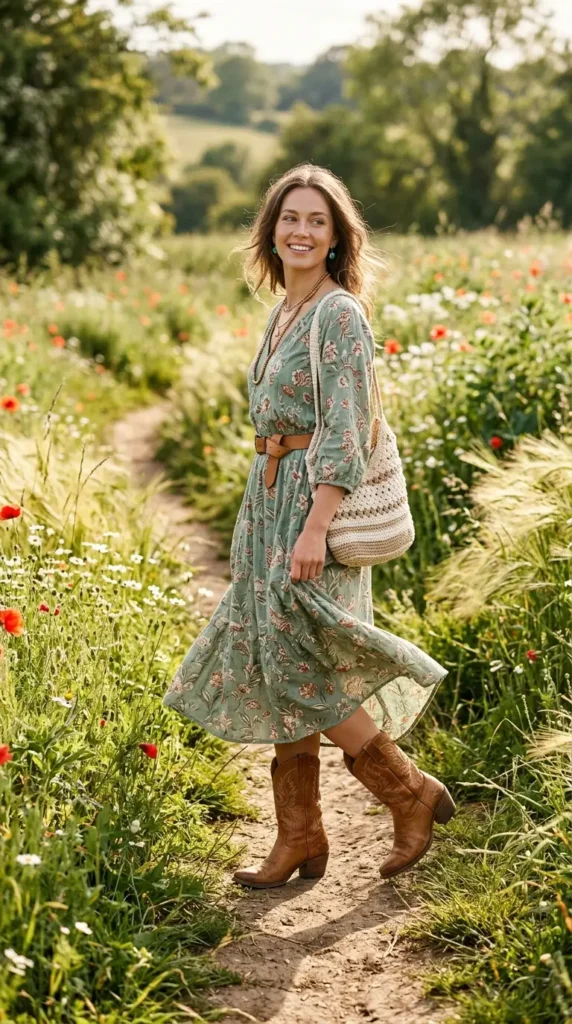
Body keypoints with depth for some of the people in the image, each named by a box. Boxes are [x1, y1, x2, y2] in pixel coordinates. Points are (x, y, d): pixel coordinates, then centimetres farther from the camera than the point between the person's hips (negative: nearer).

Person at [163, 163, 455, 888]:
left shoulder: (340, 313, -12)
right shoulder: (282, 312, 14)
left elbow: (346, 433, -19)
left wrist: (315, 528, -25)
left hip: (315, 498, -9)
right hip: (269, 500, 9)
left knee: (302, 672, -10)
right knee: (275, 670, 9)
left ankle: (413, 795, 9)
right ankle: (299, 840, 18)